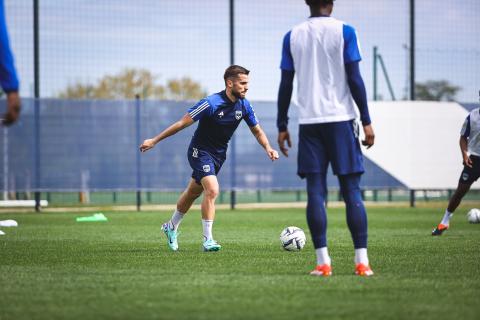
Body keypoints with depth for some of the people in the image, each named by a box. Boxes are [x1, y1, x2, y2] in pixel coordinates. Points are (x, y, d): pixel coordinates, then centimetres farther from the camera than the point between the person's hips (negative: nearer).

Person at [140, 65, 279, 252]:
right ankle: (207, 240, -18)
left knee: (193, 192, 19)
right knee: (212, 190, -24)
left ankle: (171, 227, 40)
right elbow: (182, 123, -20)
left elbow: (257, 131, 8)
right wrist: (154, 141, -17)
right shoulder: (211, 103, -25)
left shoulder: (244, 106, -6)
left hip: (219, 154, 7)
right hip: (200, 151, -7)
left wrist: (268, 148, -12)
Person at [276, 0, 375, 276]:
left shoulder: (292, 36, 7)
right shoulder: (344, 32, 0)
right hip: (341, 118, -2)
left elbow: (286, 85, 6)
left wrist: (282, 126, 12)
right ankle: (362, 262, -5)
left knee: (315, 192, 1)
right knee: (352, 191, 1)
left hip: (309, 121, 2)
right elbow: (354, 79, -5)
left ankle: (323, 262, -6)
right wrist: (367, 121, -1)